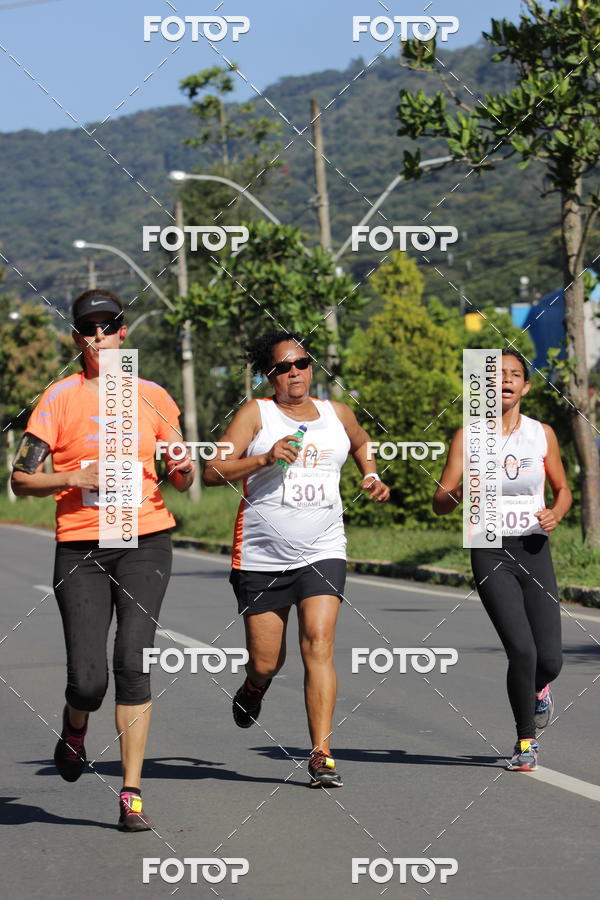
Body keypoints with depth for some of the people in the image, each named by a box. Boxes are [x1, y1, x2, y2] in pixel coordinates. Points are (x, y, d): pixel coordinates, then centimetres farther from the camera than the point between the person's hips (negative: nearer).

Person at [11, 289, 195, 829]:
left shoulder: (152, 396, 10)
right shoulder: (60, 398, 4)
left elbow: (182, 481, 14)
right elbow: (21, 479, 3)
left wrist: (184, 468, -9)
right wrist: (75, 479, -13)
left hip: (145, 542, 1)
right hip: (79, 547, -1)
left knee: (132, 664, -12)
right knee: (88, 680, -8)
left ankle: (132, 794, -4)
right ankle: (75, 727, 29)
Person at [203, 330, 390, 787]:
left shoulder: (338, 414, 12)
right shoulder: (255, 414, 0)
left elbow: (362, 443, 35)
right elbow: (213, 472, -7)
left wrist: (371, 476, 16)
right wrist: (265, 458, -20)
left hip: (322, 553, 1)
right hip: (262, 557, -1)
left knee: (319, 646, -16)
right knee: (266, 662, 5)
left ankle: (322, 754, -16)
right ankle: (255, 687, 43)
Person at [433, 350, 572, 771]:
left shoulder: (542, 433, 6)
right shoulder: (468, 436, 0)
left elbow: (563, 489, 17)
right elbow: (440, 503, -1)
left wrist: (555, 514, -5)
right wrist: (461, 492, -23)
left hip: (535, 551, 2)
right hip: (490, 554, -2)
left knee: (550, 660, -3)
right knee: (522, 650, -16)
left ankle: (539, 689, 36)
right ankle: (526, 740, 5)